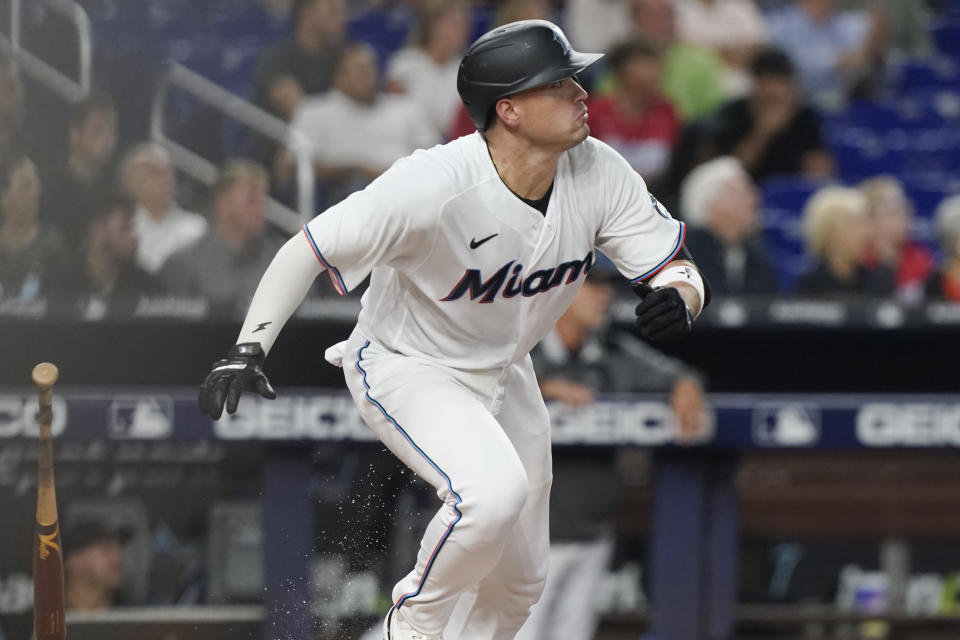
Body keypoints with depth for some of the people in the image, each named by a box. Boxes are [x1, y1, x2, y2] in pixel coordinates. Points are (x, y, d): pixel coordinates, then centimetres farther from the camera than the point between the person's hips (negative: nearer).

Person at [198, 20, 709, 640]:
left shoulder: (600, 175, -18)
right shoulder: (433, 186, -34)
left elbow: (676, 267, -12)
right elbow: (311, 249, -27)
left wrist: (679, 298, -37)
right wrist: (248, 348, -38)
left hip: (503, 374, 6)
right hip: (405, 368, -6)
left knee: (521, 578, 12)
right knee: (492, 490, -33)